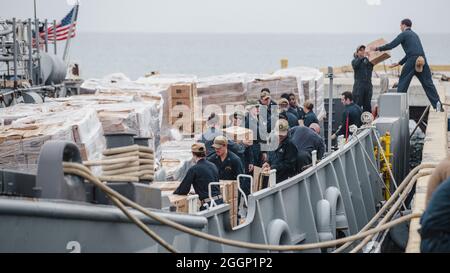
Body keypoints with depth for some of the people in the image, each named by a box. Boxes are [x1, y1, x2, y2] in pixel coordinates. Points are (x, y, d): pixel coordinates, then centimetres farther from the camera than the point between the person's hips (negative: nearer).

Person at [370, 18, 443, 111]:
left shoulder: (404, 34, 4)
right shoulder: (415, 34, 28)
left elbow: (392, 45, -4)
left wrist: (377, 48, 7)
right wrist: (399, 63, 37)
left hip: (412, 61, -6)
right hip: (423, 60, 6)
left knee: (403, 83, 5)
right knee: (428, 83, 5)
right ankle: (438, 104, -5)